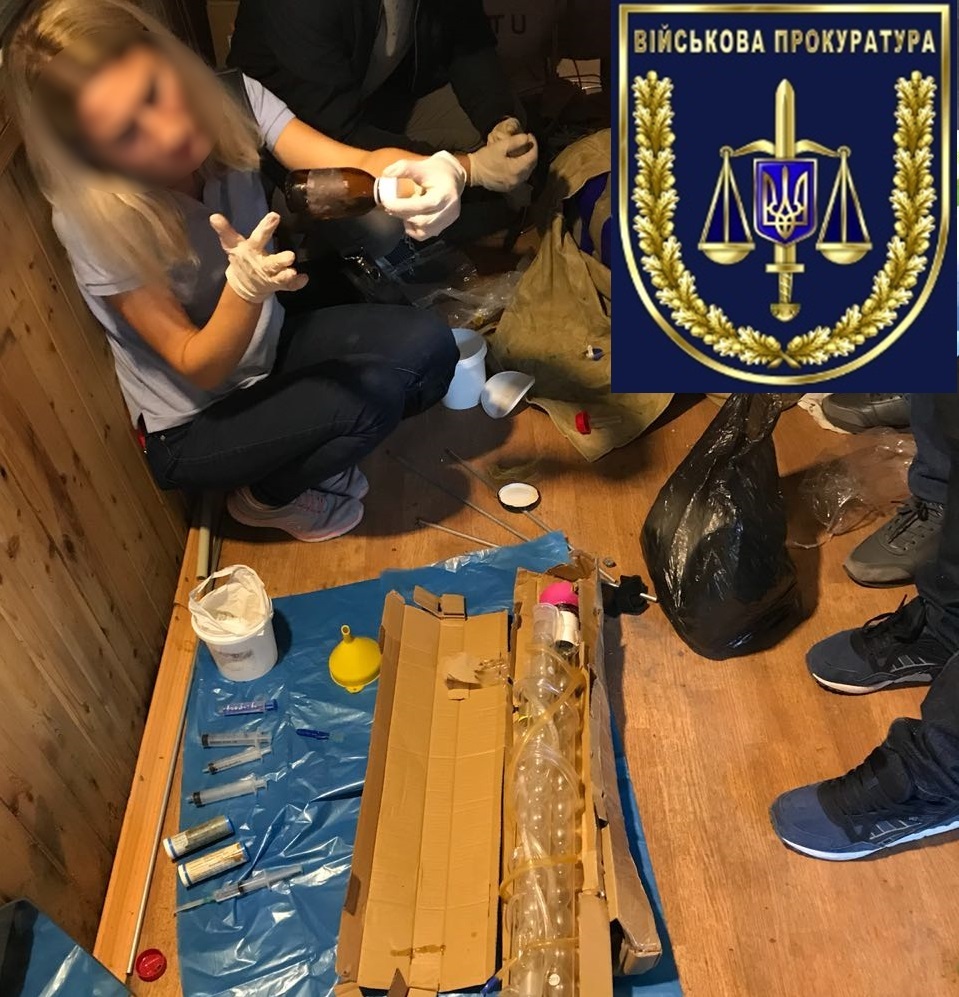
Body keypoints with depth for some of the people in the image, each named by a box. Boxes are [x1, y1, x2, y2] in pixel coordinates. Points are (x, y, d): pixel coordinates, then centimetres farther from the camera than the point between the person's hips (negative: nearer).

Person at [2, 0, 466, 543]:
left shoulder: (227, 100, -17)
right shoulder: (94, 220, -28)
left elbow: (355, 165, -26)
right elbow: (198, 367, -24)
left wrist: (427, 170, -49)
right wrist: (245, 286, -43)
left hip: (267, 345, 6)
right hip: (194, 425, -5)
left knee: (428, 346, -13)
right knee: (373, 391, -25)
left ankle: (308, 451, 13)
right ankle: (265, 497, 6)